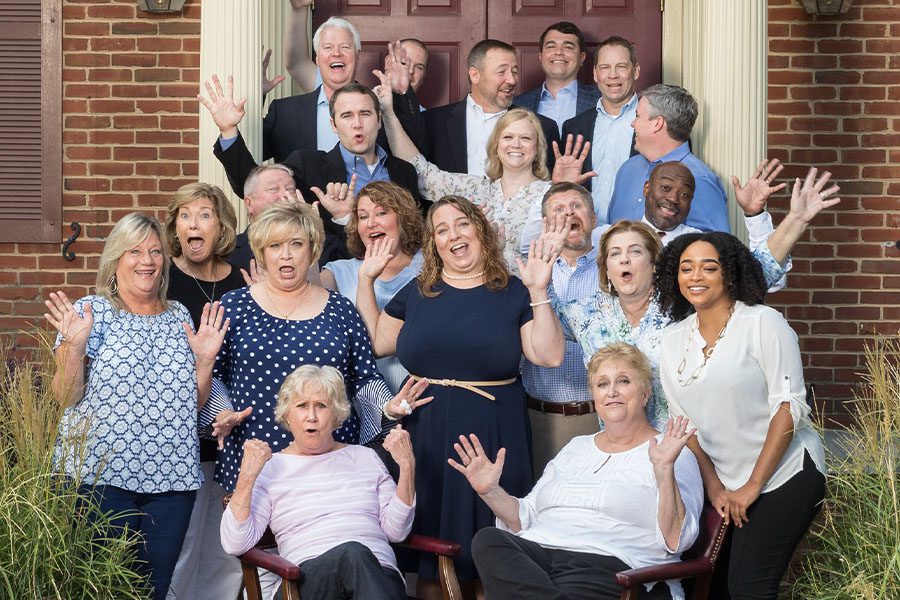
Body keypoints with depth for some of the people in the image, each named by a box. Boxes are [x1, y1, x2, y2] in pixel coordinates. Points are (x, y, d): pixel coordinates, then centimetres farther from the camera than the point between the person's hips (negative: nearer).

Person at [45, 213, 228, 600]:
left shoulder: (179, 317, 12)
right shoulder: (90, 313, -1)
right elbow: (65, 398, -5)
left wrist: (205, 358, 0)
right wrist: (74, 346, -19)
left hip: (171, 477, 4)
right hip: (101, 476, -4)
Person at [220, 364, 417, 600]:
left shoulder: (365, 458, 22)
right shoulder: (269, 468, 14)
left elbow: (395, 531, 14)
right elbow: (235, 545, 2)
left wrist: (407, 468, 4)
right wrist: (246, 478, -8)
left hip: (378, 572, 2)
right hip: (309, 577, -1)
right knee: (353, 553, -37)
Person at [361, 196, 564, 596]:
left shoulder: (513, 293, 3)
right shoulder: (416, 293, 10)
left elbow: (550, 356, -6)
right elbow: (373, 344, 10)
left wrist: (538, 292, -13)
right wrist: (365, 282, 8)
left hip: (492, 434, -2)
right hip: (425, 432, 2)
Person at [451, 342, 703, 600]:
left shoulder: (676, 455, 9)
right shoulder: (576, 447, 29)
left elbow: (676, 541, -6)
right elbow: (526, 519, 26)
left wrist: (664, 470, -18)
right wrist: (491, 492, 8)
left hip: (607, 565, -7)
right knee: (487, 539, -27)